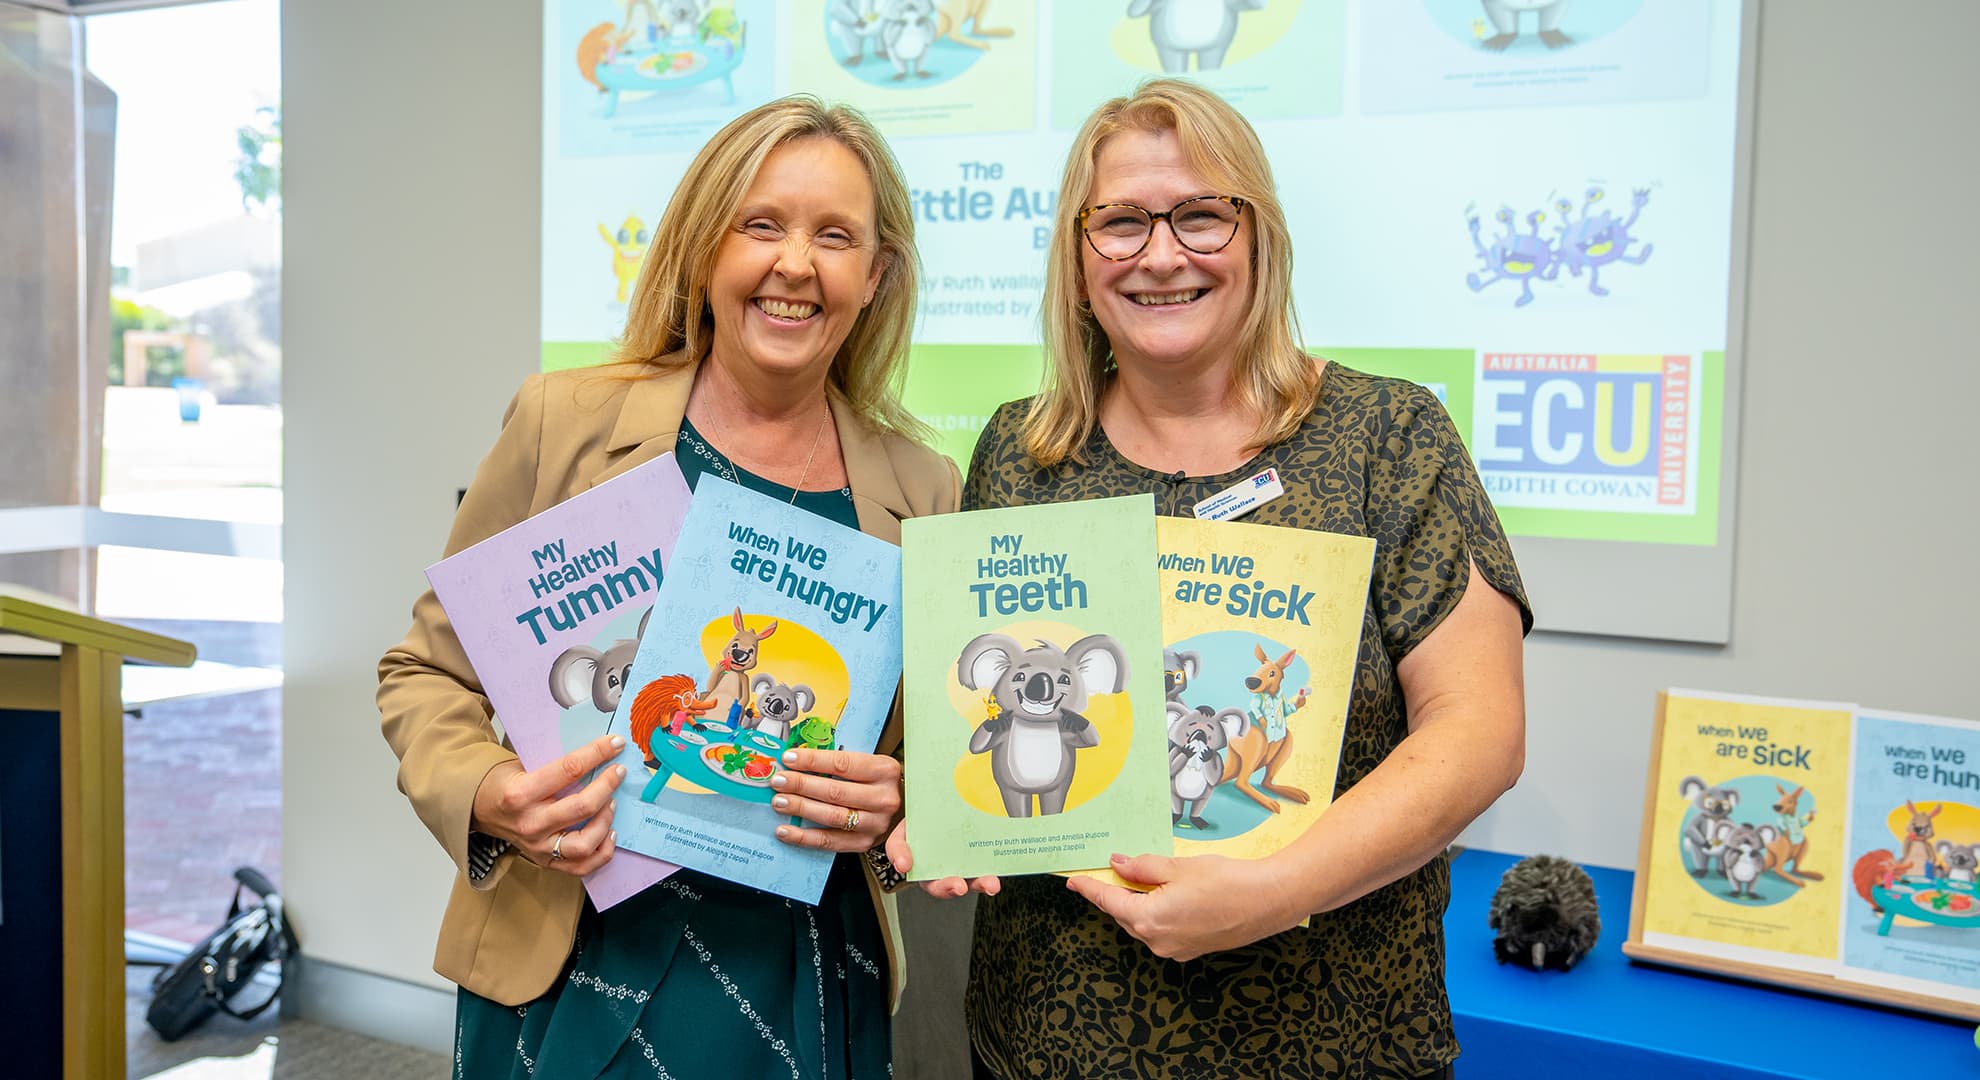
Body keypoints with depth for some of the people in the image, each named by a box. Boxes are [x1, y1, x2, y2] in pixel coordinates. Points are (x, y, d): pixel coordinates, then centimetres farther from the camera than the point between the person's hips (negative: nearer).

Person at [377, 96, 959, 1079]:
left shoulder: (923, 490, -2)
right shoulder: (563, 423, -6)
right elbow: (425, 672, 2)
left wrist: (891, 803, -13)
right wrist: (487, 798, -17)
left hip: (803, 990, 2)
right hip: (572, 972, -1)